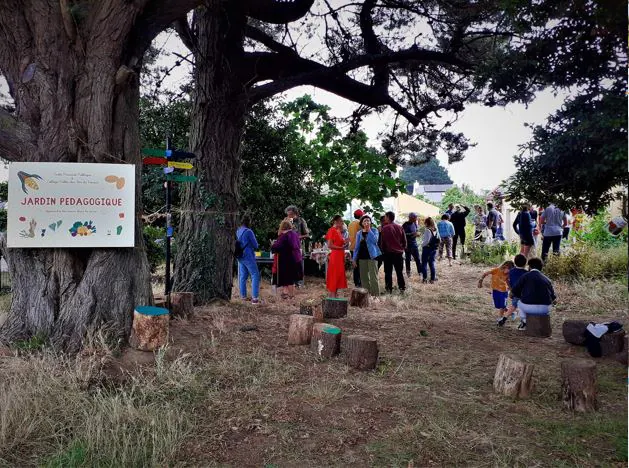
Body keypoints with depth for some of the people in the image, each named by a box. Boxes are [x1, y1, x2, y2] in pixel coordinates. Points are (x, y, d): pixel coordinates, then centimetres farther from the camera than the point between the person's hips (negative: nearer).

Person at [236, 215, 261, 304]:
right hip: (248, 256, -8)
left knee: (242, 276, 13)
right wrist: (253, 248, 11)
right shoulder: (248, 231, -14)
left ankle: (243, 296, 18)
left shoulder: (237, 231, 7)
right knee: (255, 275, -4)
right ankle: (255, 297, -11)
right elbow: (256, 245, -8)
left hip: (240, 256, 8)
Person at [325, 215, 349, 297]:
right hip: (335, 255, -9)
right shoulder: (332, 230, -11)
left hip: (340, 255, 9)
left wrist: (345, 243, 7)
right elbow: (329, 245, -18)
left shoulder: (339, 231, 14)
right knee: (334, 276, -6)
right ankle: (331, 297, -2)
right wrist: (341, 247, -18)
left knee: (339, 275, 10)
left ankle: (335, 296, 16)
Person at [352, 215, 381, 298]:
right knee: (363, 276, 8)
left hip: (371, 256, -4)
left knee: (373, 276, -8)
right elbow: (357, 246, 11)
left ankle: (375, 294, -5)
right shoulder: (359, 233, 11)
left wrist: (369, 230, -12)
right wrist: (354, 259, 7)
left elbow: (375, 240, -17)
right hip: (362, 257, 4)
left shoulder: (374, 230, 2)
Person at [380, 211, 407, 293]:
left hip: (388, 252, -3)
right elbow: (404, 240, 6)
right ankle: (402, 287, 12)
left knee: (388, 272, 5)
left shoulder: (385, 228, -11)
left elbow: (382, 241, -6)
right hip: (399, 252, 4)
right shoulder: (400, 227, 1)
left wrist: (383, 251, 7)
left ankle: (389, 288, 6)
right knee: (399, 272, 12)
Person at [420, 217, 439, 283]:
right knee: (432, 264, 13)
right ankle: (433, 279, 14)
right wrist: (435, 246, 13)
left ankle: (425, 278, 4)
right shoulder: (436, 230, 4)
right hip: (434, 249, 7)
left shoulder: (427, 230, -18)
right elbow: (438, 240, 8)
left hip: (427, 248, -7)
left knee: (424, 264, 5)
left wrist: (422, 244, -6)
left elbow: (426, 241, -22)